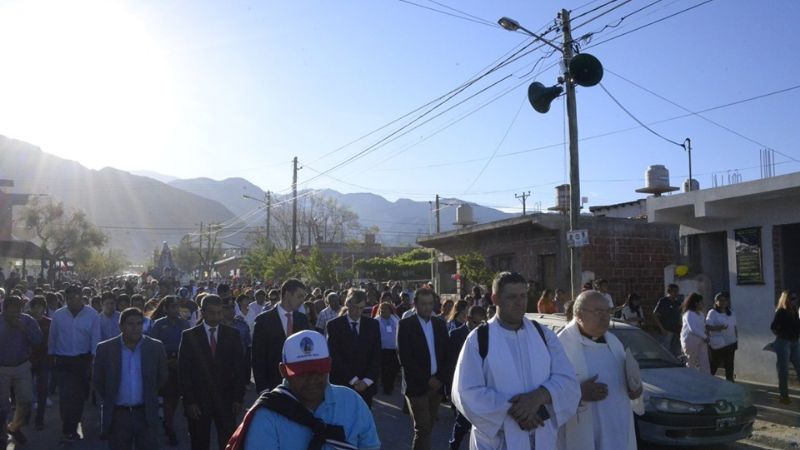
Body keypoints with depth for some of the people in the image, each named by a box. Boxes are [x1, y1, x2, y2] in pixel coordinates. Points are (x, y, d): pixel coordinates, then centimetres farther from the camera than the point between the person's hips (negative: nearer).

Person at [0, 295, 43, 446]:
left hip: (22, 367, 2)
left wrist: (23, 328, -23)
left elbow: (38, 339, -15)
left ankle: (14, 428, 33)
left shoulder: (27, 320, -3)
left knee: (26, 401, 6)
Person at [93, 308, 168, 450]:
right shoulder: (105, 349, -5)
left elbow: (162, 377, 9)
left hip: (146, 414, 0)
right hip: (117, 414, 0)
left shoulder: (155, 347, -4)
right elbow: (97, 380, 7)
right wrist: (109, 401, 10)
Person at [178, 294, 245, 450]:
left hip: (226, 401, 1)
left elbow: (239, 368, 4)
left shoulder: (232, 335, 4)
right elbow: (183, 371, -1)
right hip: (198, 401, 0)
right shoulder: (189, 336, 0)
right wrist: (189, 402, -7)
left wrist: (238, 398, -1)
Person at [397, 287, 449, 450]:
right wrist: (427, 379, -12)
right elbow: (404, 358, -12)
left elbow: (446, 354, 10)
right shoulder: (405, 325, -6)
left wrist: (440, 379, -3)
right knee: (423, 429, -7)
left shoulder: (440, 324, 9)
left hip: (437, 384, 5)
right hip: (418, 385, -4)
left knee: (427, 428, 10)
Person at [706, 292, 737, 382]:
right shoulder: (712, 313, -7)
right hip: (717, 344, -5)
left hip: (730, 343, 5)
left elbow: (735, 328, 16)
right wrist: (718, 328, -28)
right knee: (714, 365, 2)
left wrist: (736, 340, 12)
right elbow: (707, 326, -14)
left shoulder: (732, 314, 12)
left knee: (729, 365, 10)